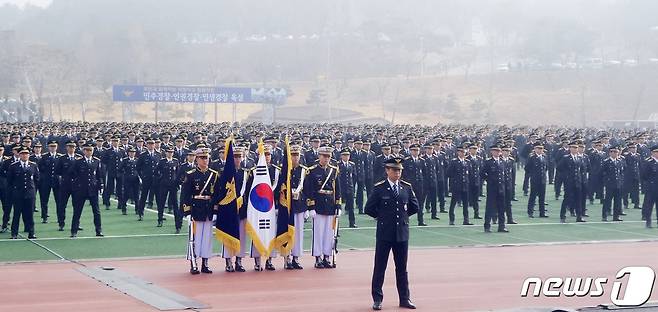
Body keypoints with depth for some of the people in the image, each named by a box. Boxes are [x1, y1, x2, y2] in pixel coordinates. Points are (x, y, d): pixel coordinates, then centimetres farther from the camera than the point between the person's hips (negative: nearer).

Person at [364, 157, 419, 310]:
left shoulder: (407, 187, 5)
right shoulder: (379, 188, -5)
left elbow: (415, 206, 16)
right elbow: (369, 208, -2)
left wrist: (403, 216, 11)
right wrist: (382, 217, 3)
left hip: (402, 233, 3)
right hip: (384, 233, -3)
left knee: (402, 267, 9)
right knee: (380, 267, 2)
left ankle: (404, 298, 17)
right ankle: (377, 299, 9)